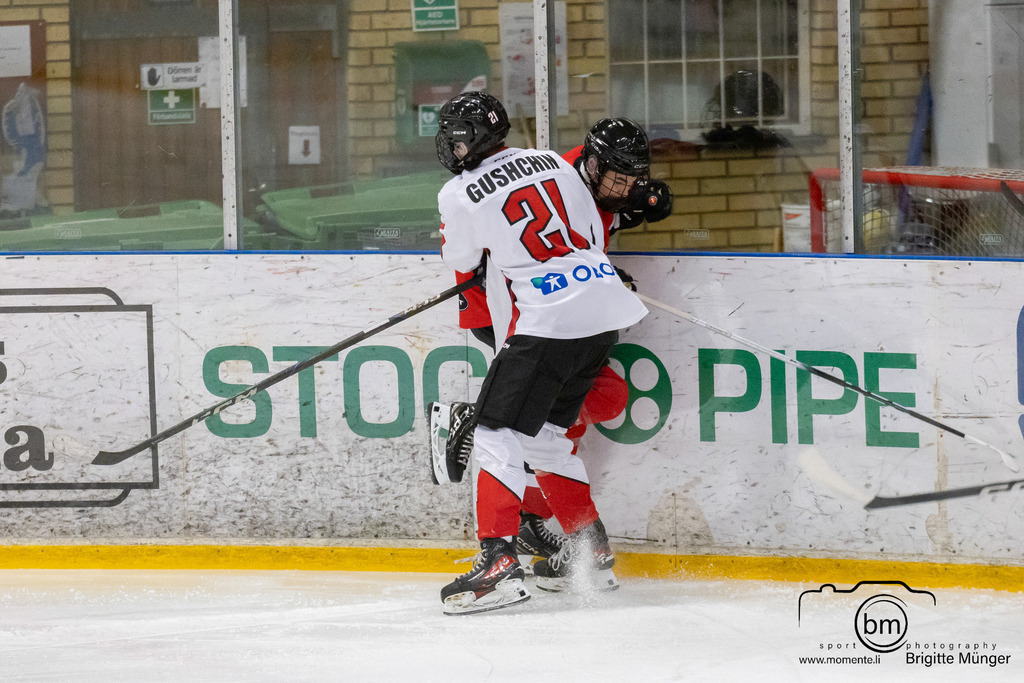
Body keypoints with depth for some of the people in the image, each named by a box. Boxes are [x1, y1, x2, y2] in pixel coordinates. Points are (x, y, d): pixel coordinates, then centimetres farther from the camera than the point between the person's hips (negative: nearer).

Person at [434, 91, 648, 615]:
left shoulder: (462, 195, -4)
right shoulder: (554, 163, 13)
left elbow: (460, 261, 13)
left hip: (547, 325, -7)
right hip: (605, 310, 7)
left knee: (499, 433, -6)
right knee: (544, 433, 20)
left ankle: (498, 560, -20)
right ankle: (591, 552, 24)